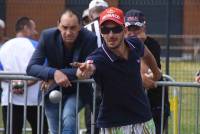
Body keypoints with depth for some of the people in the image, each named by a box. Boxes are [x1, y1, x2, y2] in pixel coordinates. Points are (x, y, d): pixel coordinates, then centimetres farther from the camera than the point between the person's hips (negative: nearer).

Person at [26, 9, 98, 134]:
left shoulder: (90, 39, -21)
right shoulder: (47, 36, -16)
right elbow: (31, 67, -20)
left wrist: (61, 72, -32)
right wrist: (54, 73, -38)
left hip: (78, 91, -2)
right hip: (53, 90, 2)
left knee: (68, 116, -30)